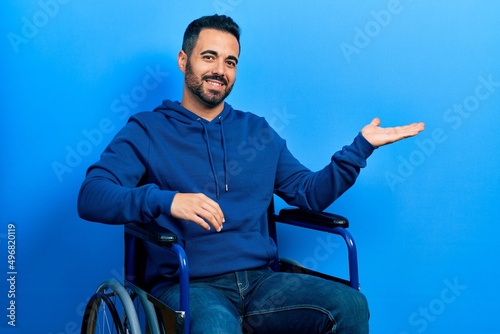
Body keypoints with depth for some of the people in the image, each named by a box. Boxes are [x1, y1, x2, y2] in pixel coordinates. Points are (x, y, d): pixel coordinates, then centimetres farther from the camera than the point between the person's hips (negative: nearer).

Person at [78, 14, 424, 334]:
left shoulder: (258, 131, 18)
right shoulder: (147, 131, 4)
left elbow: (310, 192, 19)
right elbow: (90, 197, -8)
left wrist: (362, 146, 10)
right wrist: (165, 200, -25)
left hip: (261, 280, 5)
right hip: (187, 286, -4)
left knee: (351, 305, -21)